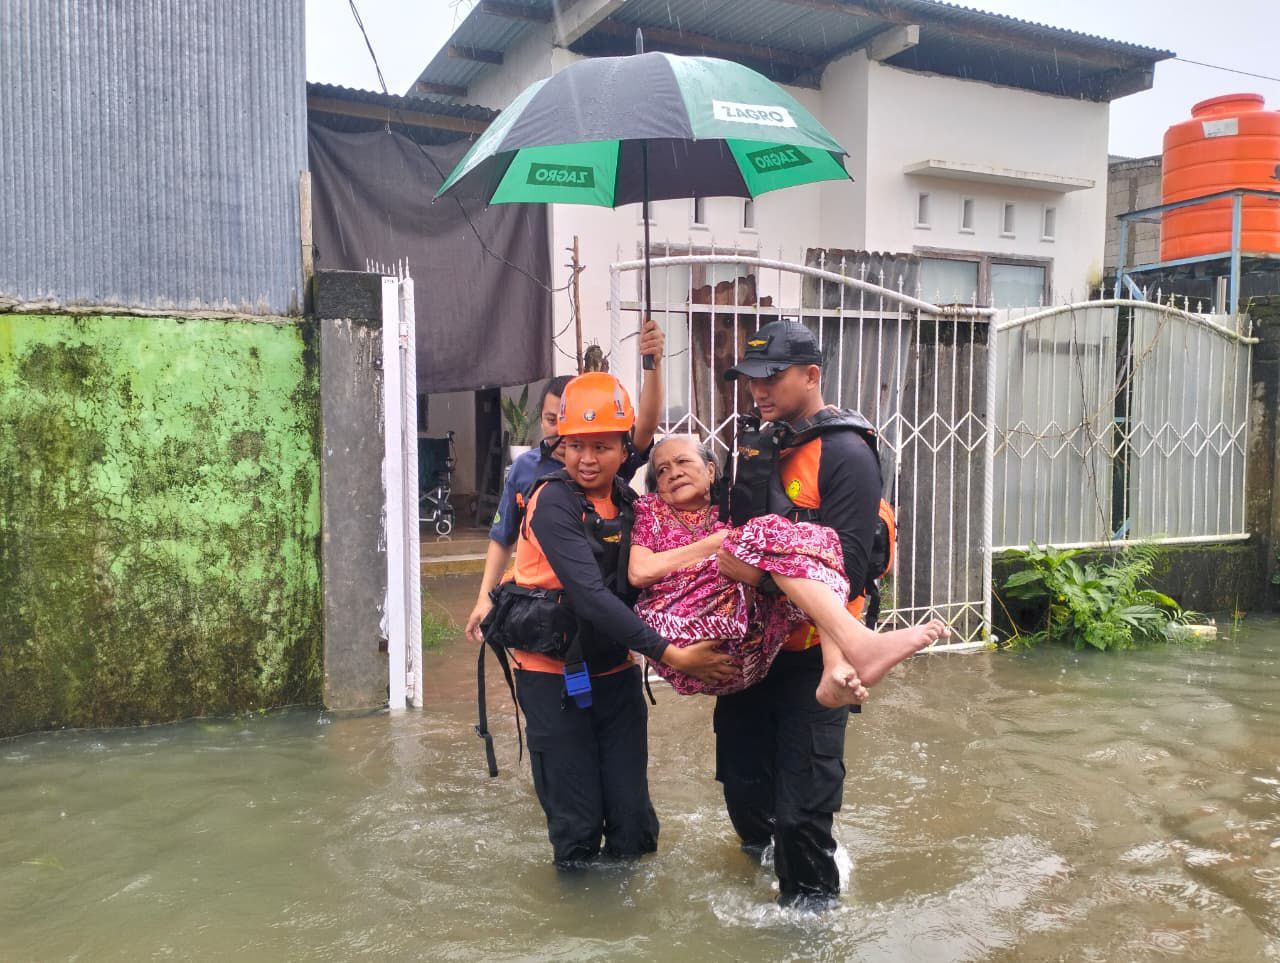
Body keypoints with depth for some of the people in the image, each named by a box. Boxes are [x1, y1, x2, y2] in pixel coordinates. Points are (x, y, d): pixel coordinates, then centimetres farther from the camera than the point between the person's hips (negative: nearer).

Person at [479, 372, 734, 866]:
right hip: (554, 673, -5)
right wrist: (670, 654, -30)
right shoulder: (553, 501, -18)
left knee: (633, 818, 6)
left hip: (614, 669, 5)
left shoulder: (627, 501, 3)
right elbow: (591, 596, -27)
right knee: (577, 822, 3)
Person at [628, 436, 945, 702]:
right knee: (771, 535, -18)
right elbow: (639, 571, 2)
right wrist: (716, 541, 5)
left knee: (814, 539, -12)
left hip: (746, 650, 4)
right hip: (685, 637, -4)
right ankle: (859, 646, -40)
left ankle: (837, 669, -37)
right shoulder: (650, 511, 21)